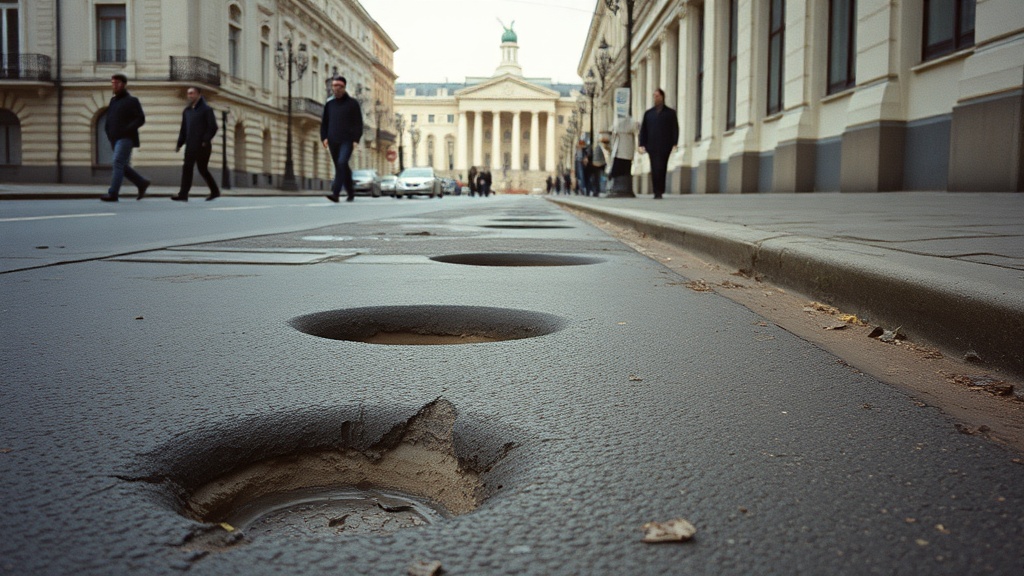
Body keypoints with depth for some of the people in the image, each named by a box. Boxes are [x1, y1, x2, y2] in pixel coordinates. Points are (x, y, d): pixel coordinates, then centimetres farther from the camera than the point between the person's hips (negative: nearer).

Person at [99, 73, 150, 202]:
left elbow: (141, 119, -10)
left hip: (125, 138, -8)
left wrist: (126, 130, -19)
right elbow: (109, 118, 25)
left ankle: (113, 193, -17)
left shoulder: (132, 101, -4)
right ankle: (142, 183, 22)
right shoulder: (113, 100, 18)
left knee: (118, 163, -15)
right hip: (115, 138, 8)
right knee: (123, 166, 9)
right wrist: (109, 132, 7)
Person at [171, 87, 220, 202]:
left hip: (202, 146, -6)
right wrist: (179, 144, 9)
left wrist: (205, 141, -17)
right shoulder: (186, 111, 16)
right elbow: (184, 129, 18)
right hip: (190, 145, 6)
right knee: (187, 168, 2)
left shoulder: (206, 109, -3)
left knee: (203, 169, -6)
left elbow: (213, 127, -9)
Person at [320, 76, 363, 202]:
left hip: (347, 140, -5)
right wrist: (324, 137, 4)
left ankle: (335, 193, -28)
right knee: (340, 167, 9)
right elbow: (324, 122, 18)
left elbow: (358, 123, 0)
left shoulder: (352, 103, 3)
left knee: (342, 163, -21)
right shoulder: (329, 104, 14)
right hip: (333, 141, 5)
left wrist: (356, 139, -10)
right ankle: (351, 193, 22)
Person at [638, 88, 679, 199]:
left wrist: (674, 144, -8)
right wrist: (642, 144, 0)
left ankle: (660, 192, 4)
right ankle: (657, 192, -2)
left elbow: (675, 129, 4)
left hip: (665, 147, -1)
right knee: (655, 170, -5)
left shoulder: (670, 113, 9)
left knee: (662, 169, -2)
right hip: (652, 147, 1)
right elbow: (643, 130, 12)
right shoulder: (648, 113, 15)